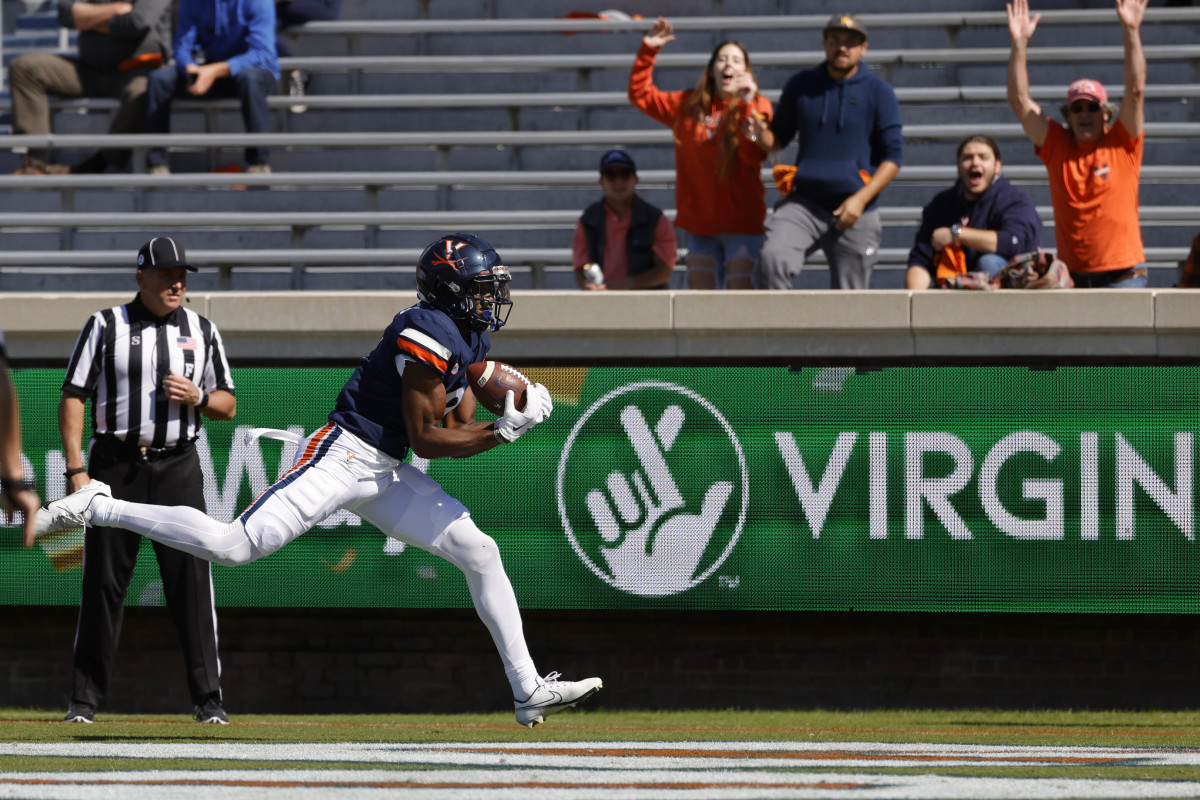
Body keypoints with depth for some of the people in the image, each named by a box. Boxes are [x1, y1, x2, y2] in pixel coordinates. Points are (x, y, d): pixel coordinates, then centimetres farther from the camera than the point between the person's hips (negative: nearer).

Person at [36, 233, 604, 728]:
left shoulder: (472, 343, 14)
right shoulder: (427, 335, -17)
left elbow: (458, 435, 13)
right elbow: (427, 440, -17)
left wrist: (513, 418, -4)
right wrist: (504, 432, -14)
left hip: (386, 476, 9)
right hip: (343, 457, -9)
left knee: (480, 552, 3)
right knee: (236, 545, -21)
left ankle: (529, 691, 8)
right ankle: (95, 509, -10)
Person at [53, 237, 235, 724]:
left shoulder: (202, 332, 10)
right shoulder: (106, 327, 2)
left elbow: (228, 406, 14)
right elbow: (73, 397, -1)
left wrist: (198, 397, -10)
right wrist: (76, 470, -9)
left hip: (178, 467, 1)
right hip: (115, 464, -1)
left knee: (192, 580, -5)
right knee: (103, 583, 0)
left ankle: (209, 699, -2)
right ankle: (85, 698, 7)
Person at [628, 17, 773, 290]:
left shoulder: (757, 106, -3)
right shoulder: (689, 106, 10)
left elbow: (753, 155, -19)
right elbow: (640, 94, 16)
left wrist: (747, 106, -28)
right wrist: (647, 51, 6)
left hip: (741, 223, -4)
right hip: (701, 223, 4)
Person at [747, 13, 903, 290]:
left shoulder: (879, 93, 3)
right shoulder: (800, 86, 10)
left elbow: (893, 156, 2)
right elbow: (778, 140, 18)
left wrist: (861, 199, -11)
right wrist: (761, 135, -7)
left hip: (855, 211, -1)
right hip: (804, 202, 1)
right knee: (772, 259, -26)